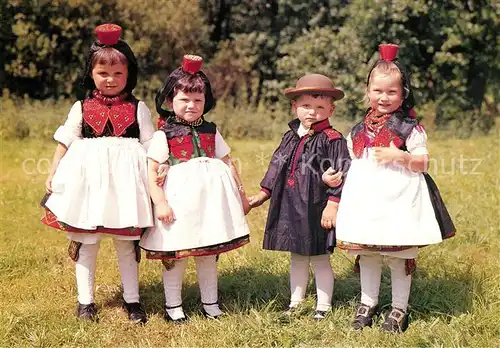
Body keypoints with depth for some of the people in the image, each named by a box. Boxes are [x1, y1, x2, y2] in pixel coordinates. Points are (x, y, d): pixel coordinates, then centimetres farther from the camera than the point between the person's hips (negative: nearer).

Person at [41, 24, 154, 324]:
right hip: (87, 177, 1)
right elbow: (65, 142, 9)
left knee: (127, 241, 7)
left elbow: (150, 147, 4)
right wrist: (53, 174, 6)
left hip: (125, 179, -1)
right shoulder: (82, 108, 5)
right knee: (85, 241, 7)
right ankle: (86, 301, 18)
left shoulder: (138, 108, 3)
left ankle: (132, 300, 19)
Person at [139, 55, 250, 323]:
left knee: (209, 253, 12)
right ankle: (173, 306, 17)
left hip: (211, 197, 4)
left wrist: (241, 195, 17)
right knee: (176, 254, 2)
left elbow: (228, 164, 17)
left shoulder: (210, 132, 11)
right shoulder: (164, 134, -2)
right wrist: (160, 202, -17)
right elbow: (151, 170, -8)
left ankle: (210, 303, 25)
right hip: (180, 199, -4)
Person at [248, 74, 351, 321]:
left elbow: (341, 174, -14)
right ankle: (295, 303, 29)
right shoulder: (290, 138, 9)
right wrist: (262, 194, 16)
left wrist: (333, 204, -18)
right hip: (290, 208, 6)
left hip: (316, 208, -6)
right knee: (296, 258, 17)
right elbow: (277, 168, 17)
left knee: (320, 259, 5)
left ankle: (323, 308, 17)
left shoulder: (332, 140, -11)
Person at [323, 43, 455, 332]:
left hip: (398, 198, -5)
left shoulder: (410, 128, -5)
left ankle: (400, 309, 18)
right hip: (365, 197, 5)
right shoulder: (361, 129, 10)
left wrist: (400, 156, -22)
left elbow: (423, 162, -6)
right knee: (366, 254, 13)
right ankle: (368, 304, 29)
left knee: (399, 256, 4)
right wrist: (335, 174, 3)